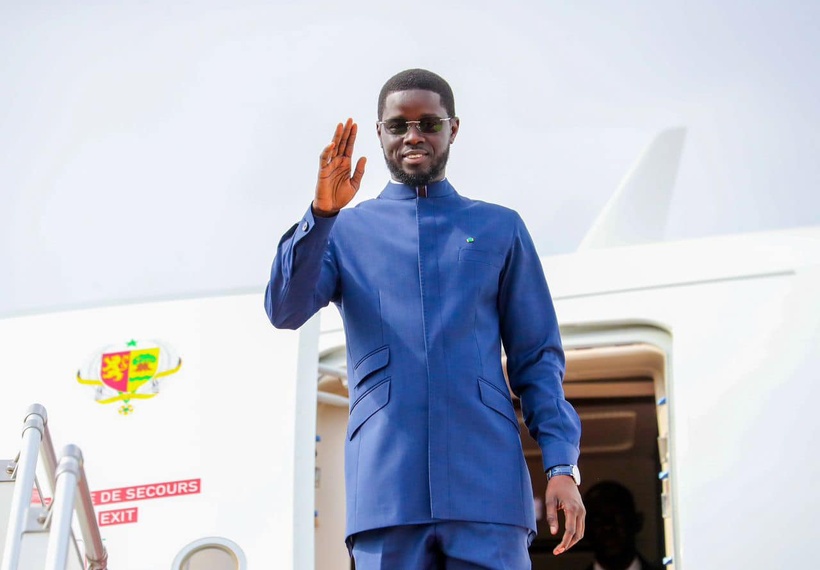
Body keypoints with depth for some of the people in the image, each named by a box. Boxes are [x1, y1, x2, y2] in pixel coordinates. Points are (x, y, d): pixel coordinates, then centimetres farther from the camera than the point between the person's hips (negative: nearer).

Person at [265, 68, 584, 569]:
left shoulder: (501, 229, 16)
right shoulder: (345, 231, 16)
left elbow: (537, 356, 12)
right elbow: (286, 311, -1)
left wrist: (562, 465, 0)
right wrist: (322, 213, -14)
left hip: (487, 482, 0)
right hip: (387, 487, 0)